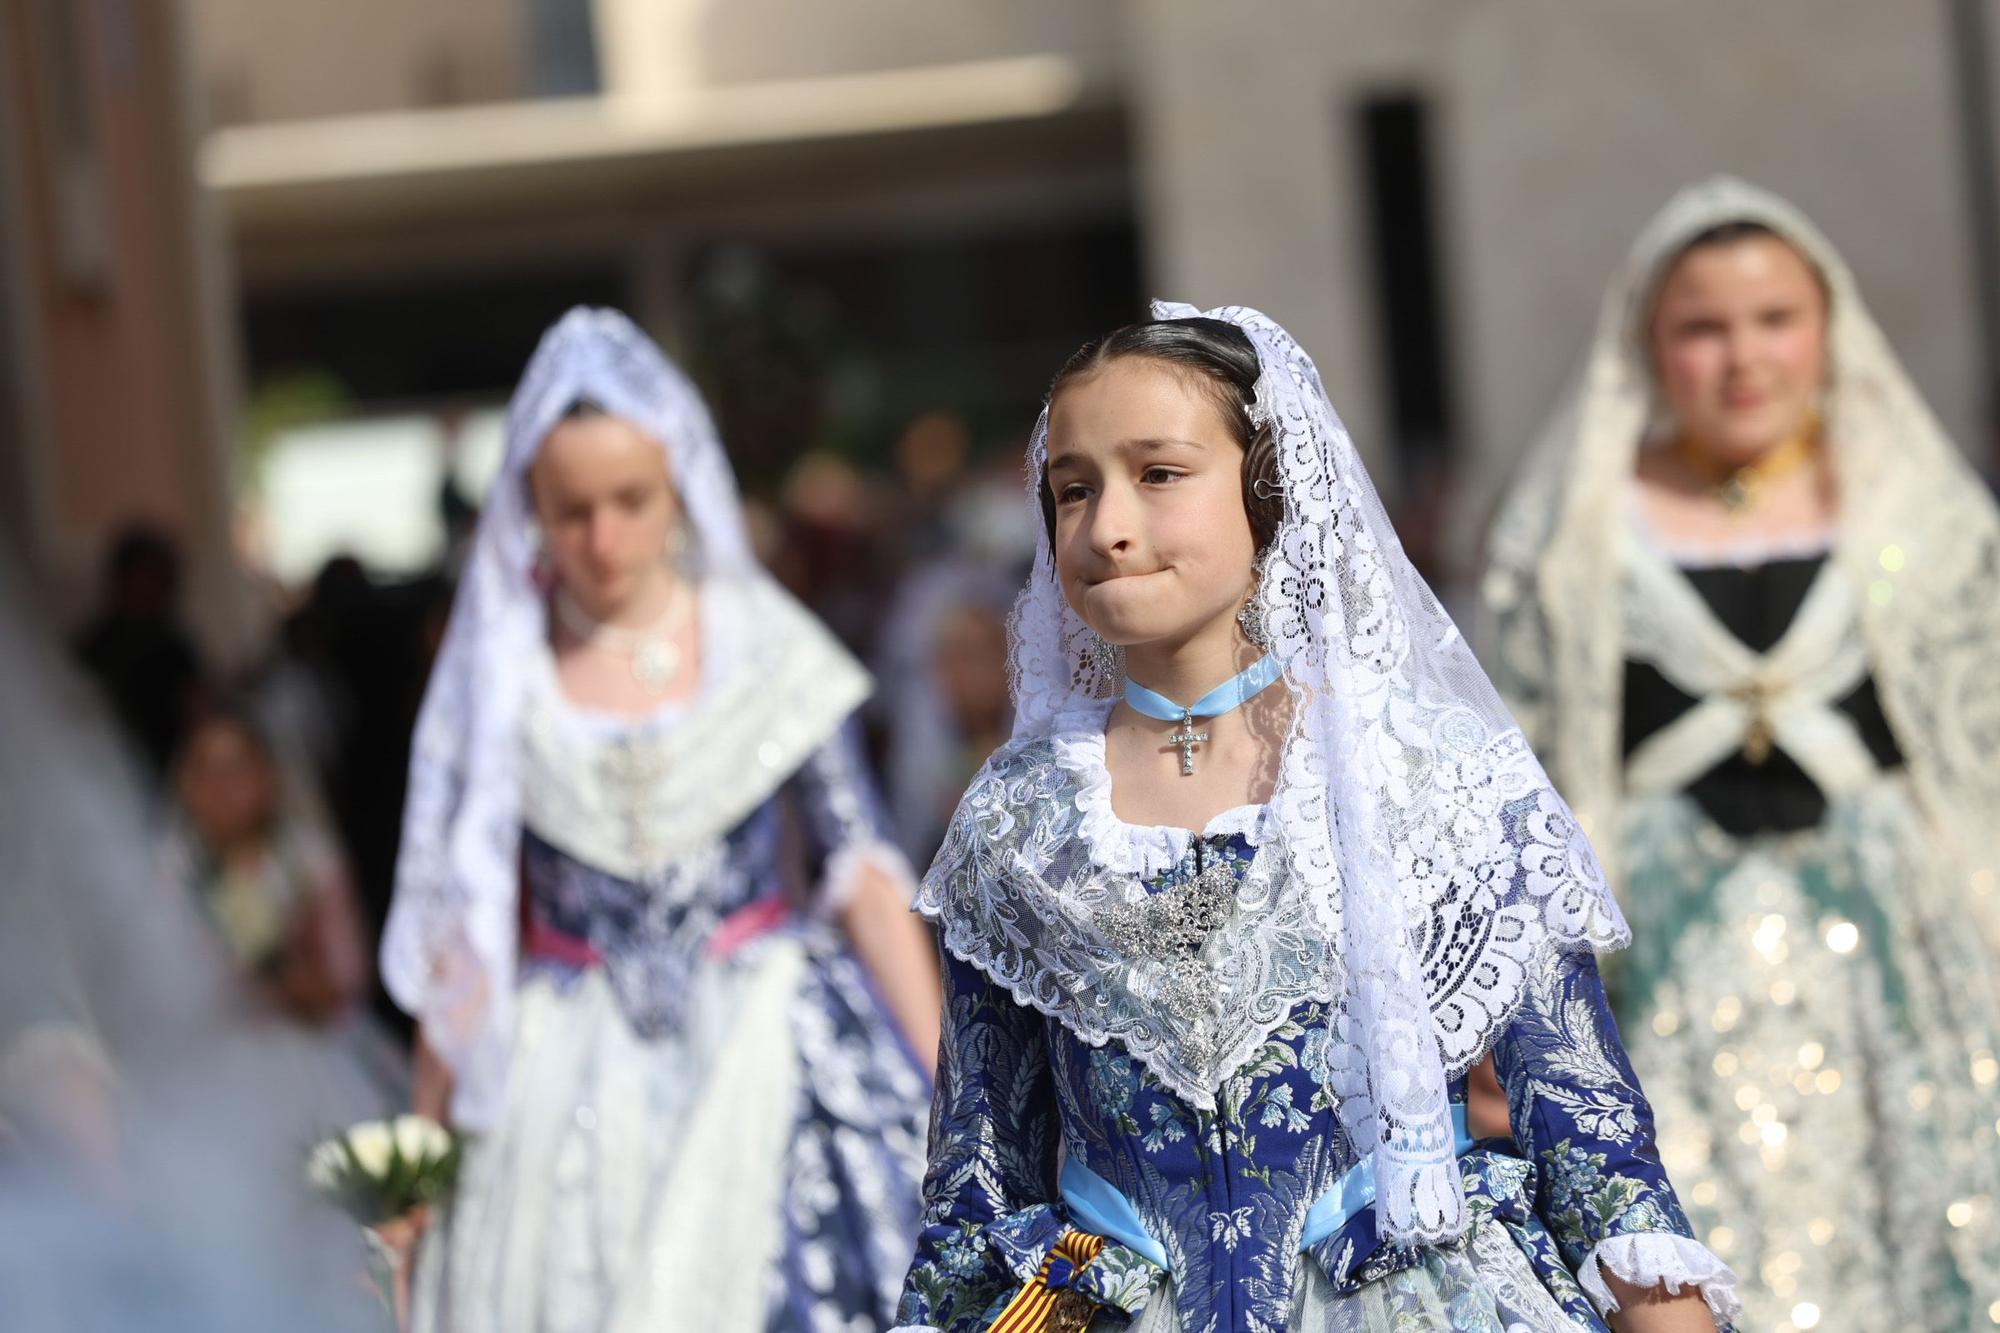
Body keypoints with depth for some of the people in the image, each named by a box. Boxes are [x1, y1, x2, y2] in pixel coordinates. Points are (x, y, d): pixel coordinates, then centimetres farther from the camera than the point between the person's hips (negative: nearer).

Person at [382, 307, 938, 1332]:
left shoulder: (762, 642, 0)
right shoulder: (500, 670, 1)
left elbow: (864, 876, 0)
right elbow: (463, 917, 6)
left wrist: (943, 1090, -4)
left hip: (766, 1059, -1)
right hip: (570, 1085, 1)